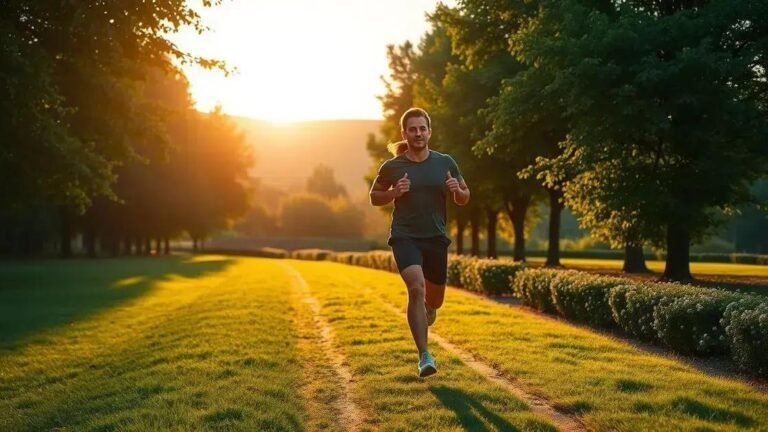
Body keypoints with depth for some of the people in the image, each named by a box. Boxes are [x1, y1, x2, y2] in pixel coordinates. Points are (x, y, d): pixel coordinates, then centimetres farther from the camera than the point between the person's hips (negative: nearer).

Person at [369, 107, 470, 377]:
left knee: (435, 298, 13)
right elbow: (374, 197, 9)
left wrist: (457, 190, -12)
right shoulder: (392, 167, -3)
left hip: (436, 238, 3)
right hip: (405, 237, -3)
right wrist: (394, 192, -11)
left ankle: (427, 308, 54)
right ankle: (424, 357, -19)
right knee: (417, 288, -24)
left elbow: (464, 199, 11)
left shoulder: (445, 163, 3)